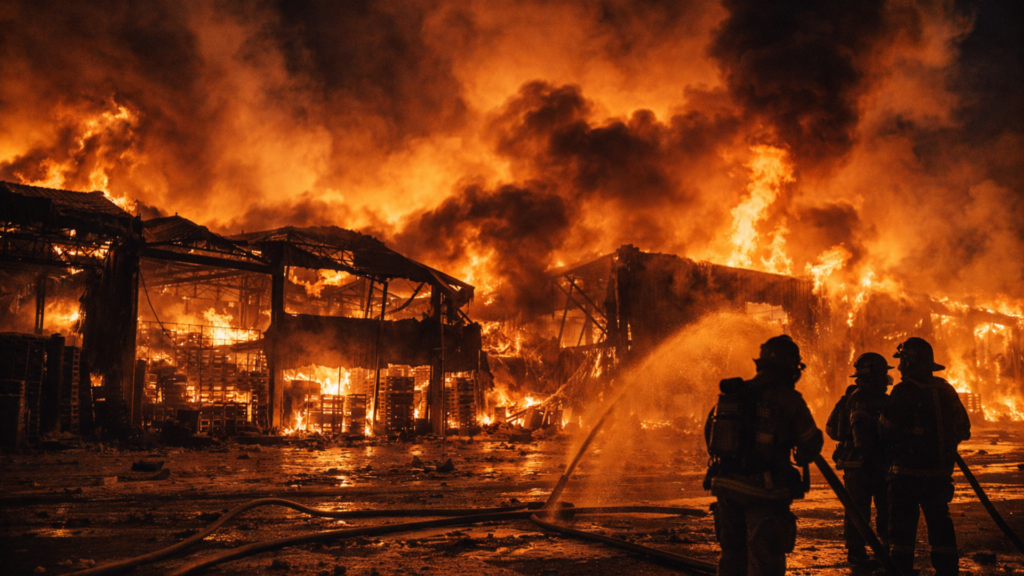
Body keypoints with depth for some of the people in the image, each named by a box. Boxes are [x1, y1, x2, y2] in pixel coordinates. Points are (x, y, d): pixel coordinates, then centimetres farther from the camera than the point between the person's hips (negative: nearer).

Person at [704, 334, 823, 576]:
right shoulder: (787, 399, -11)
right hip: (763, 493, -5)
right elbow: (811, 444, -5)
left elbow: (709, 434, 15)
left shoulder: (731, 394, 6)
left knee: (732, 557, 19)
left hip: (726, 485, 5)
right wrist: (801, 458, 17)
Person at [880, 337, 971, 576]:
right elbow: (963, 429, 15)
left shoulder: (904, 391, -14)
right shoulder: (946, 390, 7)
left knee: (903, 524, 1)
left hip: (909, 471, -6)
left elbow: (886, 430, -13)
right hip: (941, 471, 6)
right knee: (939, 521, 14)